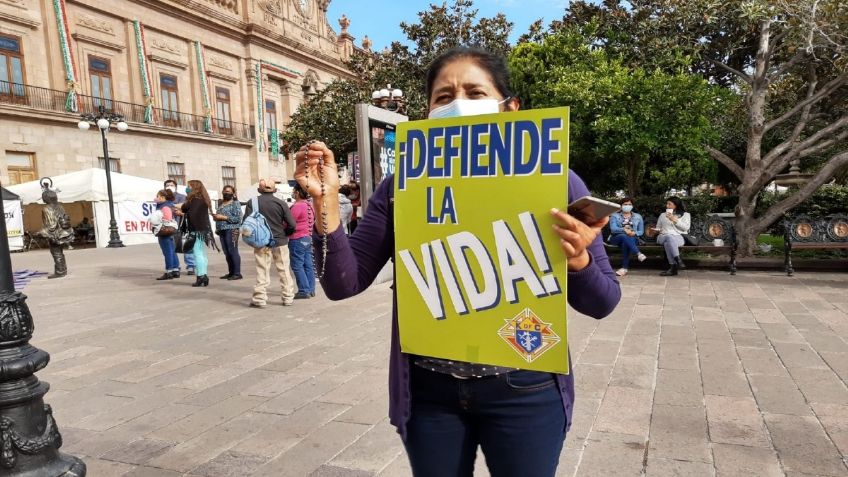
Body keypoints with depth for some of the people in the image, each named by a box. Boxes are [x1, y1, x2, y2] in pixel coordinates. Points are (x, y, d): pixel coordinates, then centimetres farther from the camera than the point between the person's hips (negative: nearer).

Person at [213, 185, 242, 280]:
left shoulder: (235, 203, -4)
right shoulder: (222, 204, 20)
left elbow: (237, 218, -15)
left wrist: (223, 217, -16)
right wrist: (216, 217, 7)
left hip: (231, 230, -8)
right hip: (222, 230, 8)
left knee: (233, 252, -9)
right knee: (227, 253, 8)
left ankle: (237, 273, -6)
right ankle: (231, 272, 14)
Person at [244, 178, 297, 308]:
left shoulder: (252, 202, -5)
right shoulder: (281, 203, -5)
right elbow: (292, 225, -8)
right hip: (280, 241, 0)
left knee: (262, 271, 6)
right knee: (284, 270, 9)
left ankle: (260, 299, 8)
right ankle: (288, 298, 14)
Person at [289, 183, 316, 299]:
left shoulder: (297, 206, -16)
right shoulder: (310, 205, 12)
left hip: (297, 239, -9)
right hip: (308, 238, 9)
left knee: (297, 266, -3)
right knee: (308, 265, 11)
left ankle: (304, 291, -3)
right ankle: (311, 289, 15)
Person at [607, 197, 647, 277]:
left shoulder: (638, 217, 18)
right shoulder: (615, 216, 10)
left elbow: (641, 231, 12)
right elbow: (613, 229, -8)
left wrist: (634, 233, -13)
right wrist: (624, 230, -27)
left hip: (633, 239, 1)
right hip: (616, 238, -1)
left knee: (625, 243, -37)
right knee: (624, 237, -38)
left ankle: (624, 268, -40)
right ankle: (638, 254, -53)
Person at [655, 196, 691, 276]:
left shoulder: (685, 214, 16)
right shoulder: (663, 215, 26)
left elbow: (686, 228, 1)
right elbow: (658, 227, 26)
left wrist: (674, 220, -6)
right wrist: (656, 230, 2)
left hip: (679, 237, -2)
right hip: (663, 237, 2)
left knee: (668, 243, -40)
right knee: (669, 237, -39)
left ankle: (673, 267, -44)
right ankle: (679, 261, -47)